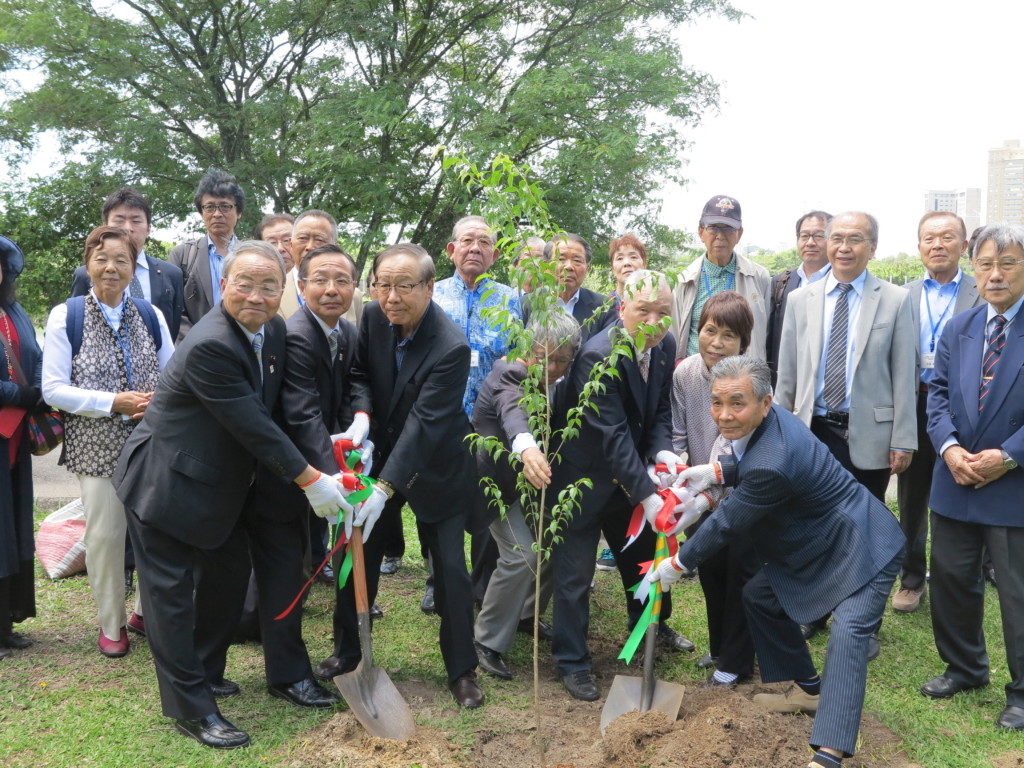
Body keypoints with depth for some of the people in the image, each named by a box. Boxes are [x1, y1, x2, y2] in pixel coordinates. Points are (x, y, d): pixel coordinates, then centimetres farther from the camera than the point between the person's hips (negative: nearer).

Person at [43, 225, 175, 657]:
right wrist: (114, 402, -17)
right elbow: (53, 389, -5)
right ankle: (111, 624, 22)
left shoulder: (150, 316, 7)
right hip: (97, 445, -2)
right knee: (105, 534, 3)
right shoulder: (66, 317, 0)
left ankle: (148, 610, 27)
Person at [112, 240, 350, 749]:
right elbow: (253, 427, -29)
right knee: (172, 592, 1)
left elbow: (267, 413, 9)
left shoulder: (274, 330, -3)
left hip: (223, 484, 10)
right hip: (166, 485, -9)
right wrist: (310, 480, -23)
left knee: (229, 574, 19)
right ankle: (191, 709, 13)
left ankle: (206, 673, 39)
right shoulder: (209, 346, -30)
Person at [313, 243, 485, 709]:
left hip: (433, 467, -5)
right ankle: (348, 649, 32)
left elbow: (424, 423, -32)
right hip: (379, 453, 5)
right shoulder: (374, 316, -11)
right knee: (357, 555, 12)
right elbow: (360, 372, 3)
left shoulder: (451, 348, -29)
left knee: (450, 570, 0)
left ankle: (462, 671, 16)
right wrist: (361, 415, -19)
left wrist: (385, 488, -37)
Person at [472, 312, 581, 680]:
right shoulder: (509, 377, -28)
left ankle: (525, 615, 30)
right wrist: (526, 447, -70)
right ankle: (487, 641, -2)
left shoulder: (561, 385, -3)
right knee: (521, 555, -19)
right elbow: (513, 412, -50)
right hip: (497, 479, -7)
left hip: (532, 474, 8)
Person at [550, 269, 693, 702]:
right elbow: (613, 435, -32)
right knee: (575, 571, 2)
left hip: (627, 478, 8)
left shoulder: (665, 346, -6)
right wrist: (648, 495, -33)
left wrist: (661, 450, -17)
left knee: (643, 552, 23)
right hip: (583, 479, -8)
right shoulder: (598, 357, -30)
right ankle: (571, 662, 17)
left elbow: (660, 410, 3)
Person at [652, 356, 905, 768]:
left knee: (848, 630, -25)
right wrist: (717, 471, -5)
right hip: (818, 543, 11)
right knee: (759, 595, 15)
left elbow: (727, 522, -23)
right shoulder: (771, 421, -8)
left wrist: (677, 564, -8)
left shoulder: (772, 465, -35)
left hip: (863, 548, -11)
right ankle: (808, 689, 28)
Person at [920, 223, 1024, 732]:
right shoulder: (957, 329, 8)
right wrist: (949, 447, -8)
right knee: (951, 578, 15)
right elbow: (938, 394, 7)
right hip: (957, 481, 5)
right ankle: (964, 667, 35)